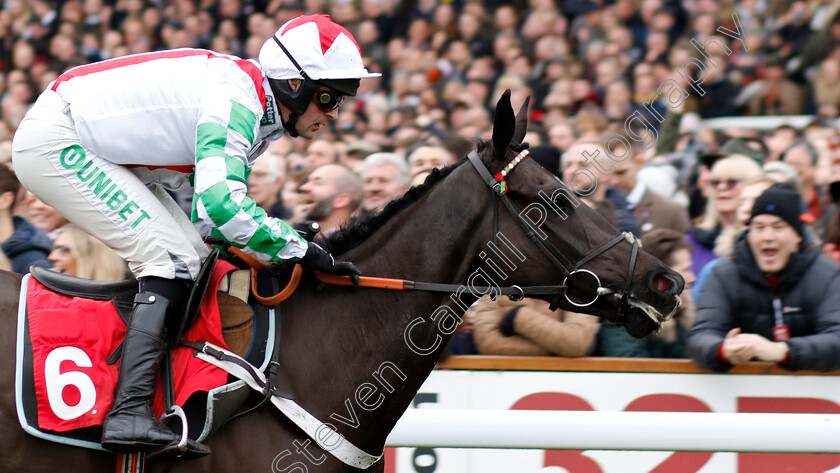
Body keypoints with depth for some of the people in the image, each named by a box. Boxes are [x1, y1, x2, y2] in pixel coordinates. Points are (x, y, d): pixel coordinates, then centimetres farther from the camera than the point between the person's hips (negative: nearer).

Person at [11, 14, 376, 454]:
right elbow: (219, 202, -33)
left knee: (192, 255, 6)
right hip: (53, 141, -10)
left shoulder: (259, 119, 8)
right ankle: (129, 413, -28)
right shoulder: (237, 96, -23)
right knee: (173, 255, -18)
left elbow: (208, 205, 15)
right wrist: (302, 250, -25)